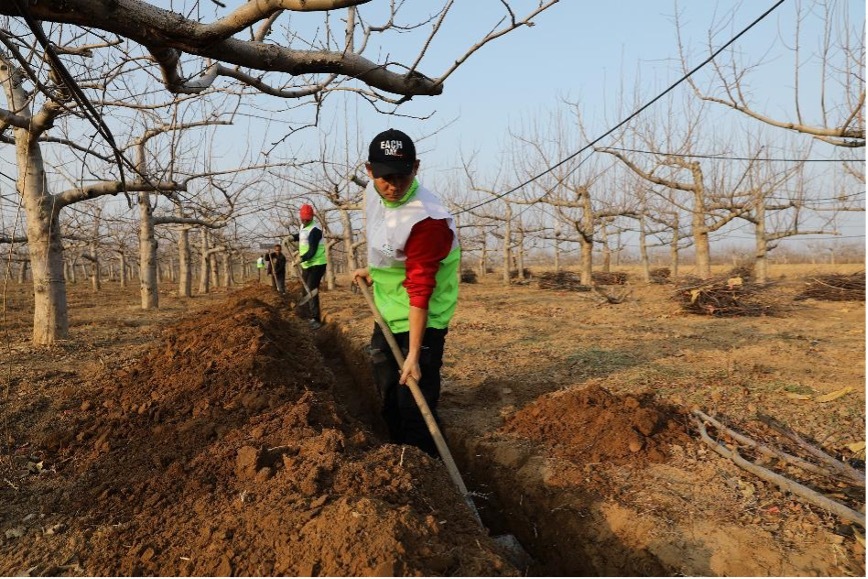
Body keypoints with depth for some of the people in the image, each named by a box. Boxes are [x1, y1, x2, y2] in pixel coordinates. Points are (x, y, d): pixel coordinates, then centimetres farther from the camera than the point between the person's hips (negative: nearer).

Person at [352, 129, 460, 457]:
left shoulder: (427, 219, -30)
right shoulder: (373, 193, -5)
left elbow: (420, 290, -30)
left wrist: (414, 354, -29)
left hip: (420, 321, -9)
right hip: (386, 313, 9)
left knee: (415, 403, -8)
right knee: (387, 394, 21)